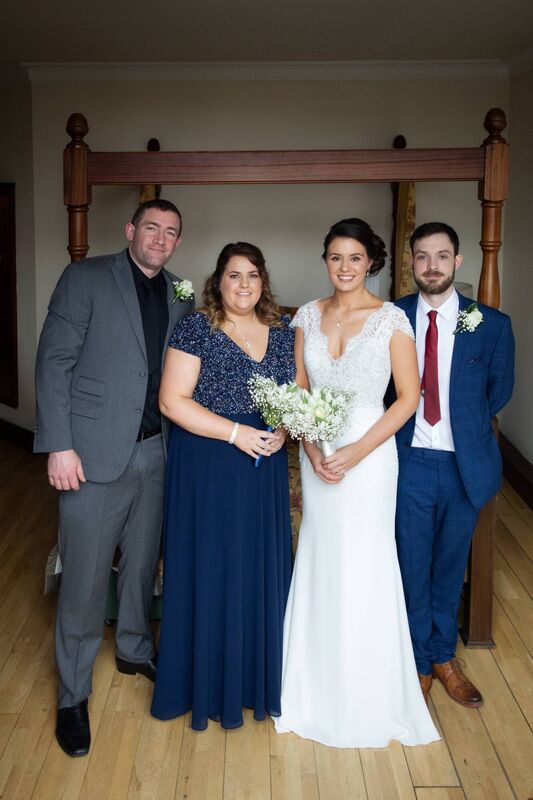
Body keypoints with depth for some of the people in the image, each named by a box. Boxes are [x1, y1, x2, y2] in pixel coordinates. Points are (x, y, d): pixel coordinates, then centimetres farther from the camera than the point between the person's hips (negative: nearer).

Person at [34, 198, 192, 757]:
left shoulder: (180, 296, 10)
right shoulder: (85, 278, -4)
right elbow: (54, 361, -8)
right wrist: (59, 446, -14)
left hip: (157, 453, 5)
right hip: (95, 454, -5)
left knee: (142, 562, 19)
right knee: (84, 578, 2)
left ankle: (134, 648, 43)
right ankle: (73, 694, 20)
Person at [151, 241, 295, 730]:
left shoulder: (282, 332, 9)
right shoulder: (196, 329, -5)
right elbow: (173, 400, -11)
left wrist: (284, 428, -7)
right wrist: (236, 432, -18)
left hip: (265, 469, 4)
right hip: (207, 467, -4)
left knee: (262, 569, 10)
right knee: (210, 569, 3)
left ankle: (257, 677, 28)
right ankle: (208, 683, 21)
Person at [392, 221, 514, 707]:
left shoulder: (491, 324, -4)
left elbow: (498, 392, 6)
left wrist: (463, 423, 4)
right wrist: (407, 426, -5)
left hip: (466, 464, 1)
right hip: (411, 462, -1)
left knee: (451, 566, 16)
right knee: (413, 565, 10)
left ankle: (444, 655, 36)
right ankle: (421, 659, 30)